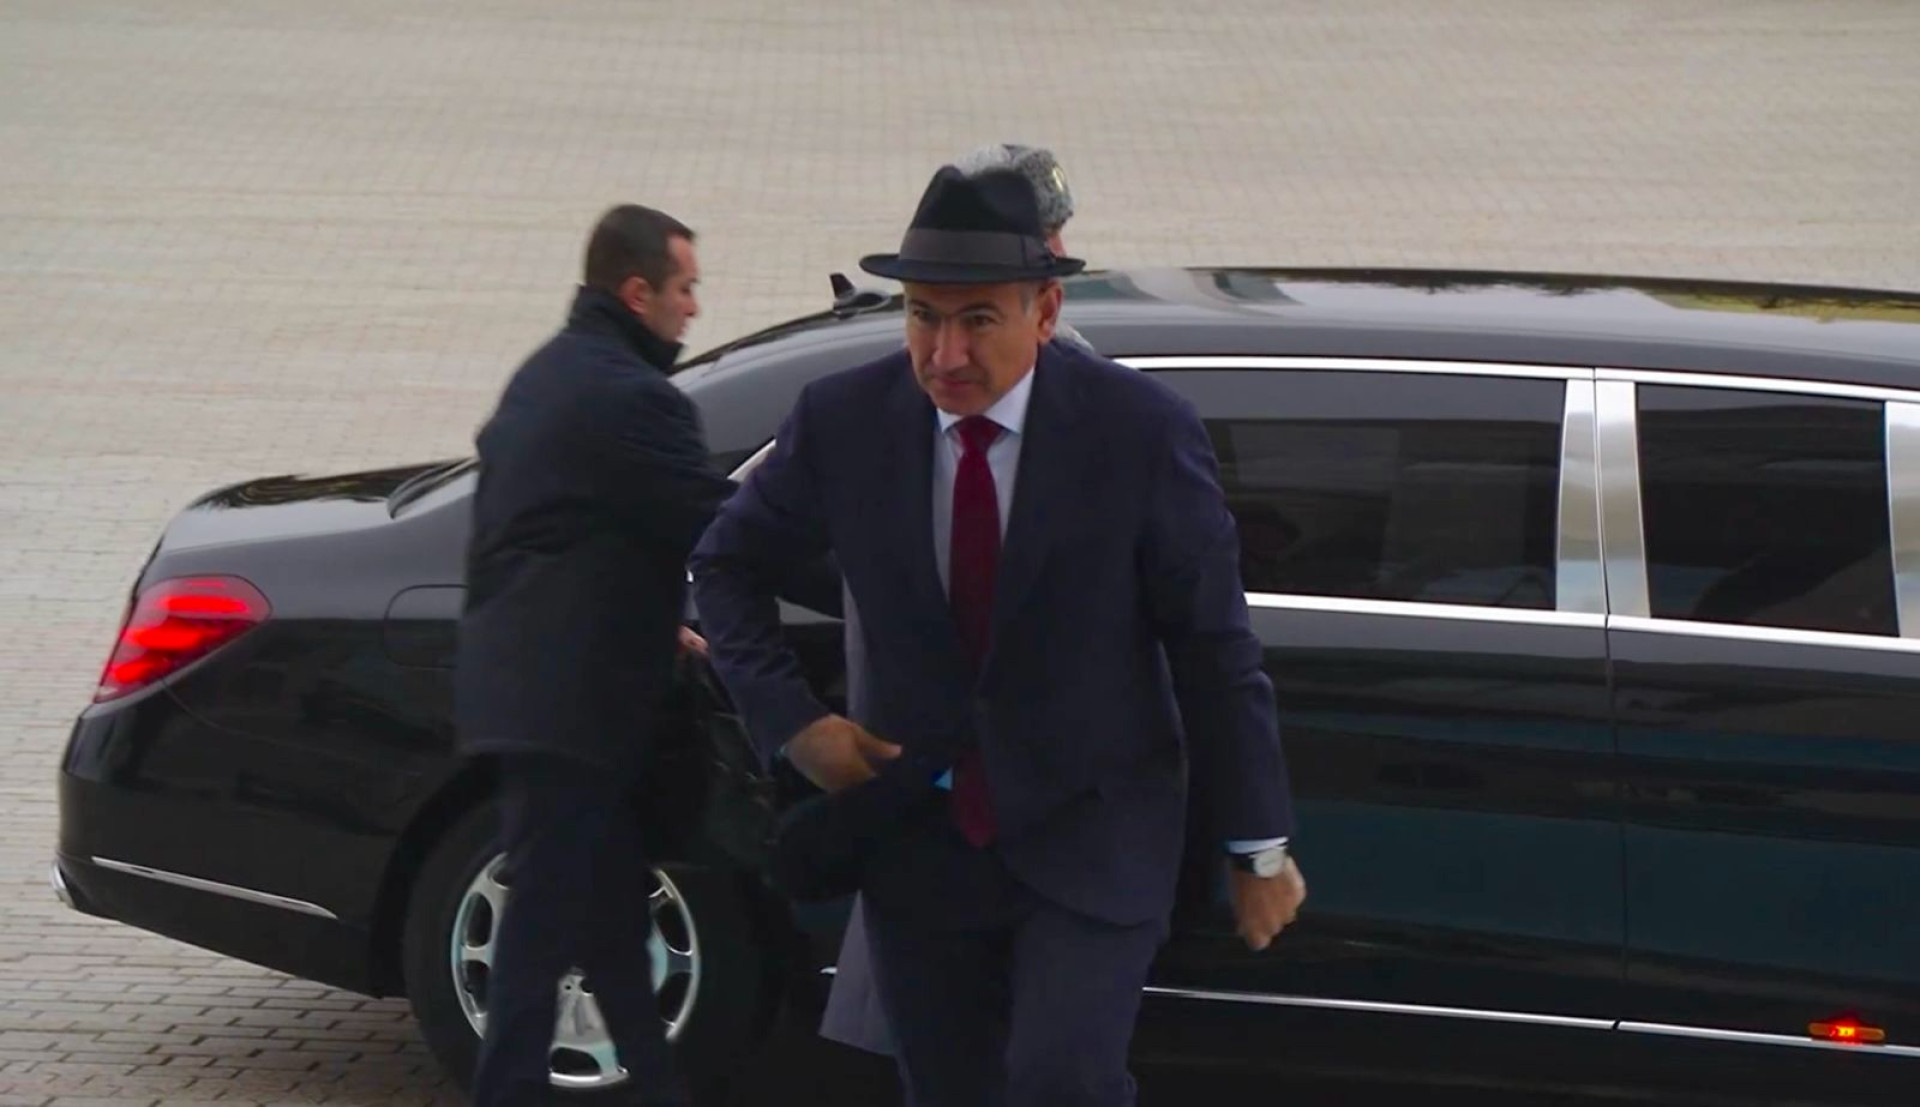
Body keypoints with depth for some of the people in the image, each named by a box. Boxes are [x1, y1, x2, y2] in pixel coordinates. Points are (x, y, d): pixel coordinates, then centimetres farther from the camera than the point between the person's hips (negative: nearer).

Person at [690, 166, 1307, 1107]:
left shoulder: (1141, 430, -13)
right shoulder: (843, 421, -7)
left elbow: (1214, 644, -7)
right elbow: (728, 567, 10)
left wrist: (1258, 849, -2)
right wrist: (791, 721, -3)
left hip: (1092, 845, -3)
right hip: (921, 844, 3)